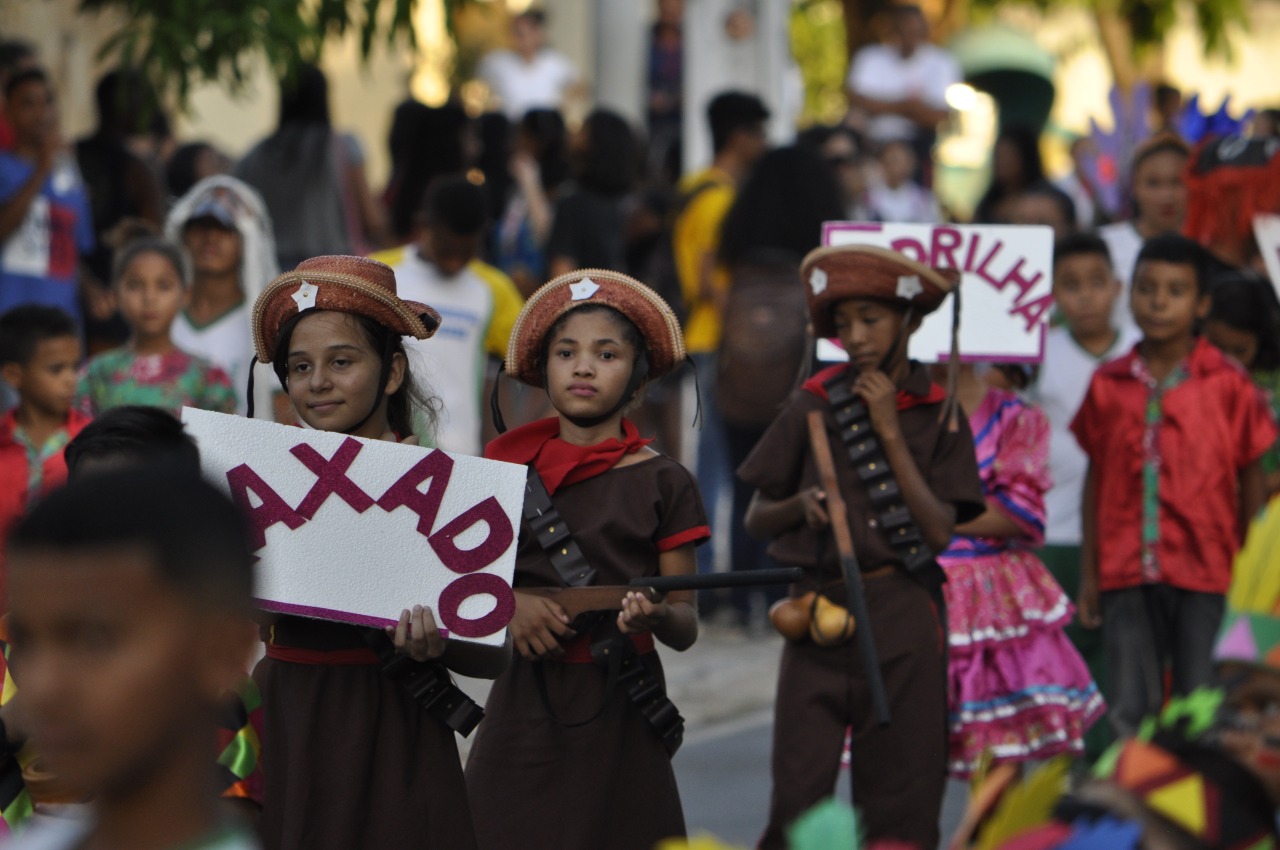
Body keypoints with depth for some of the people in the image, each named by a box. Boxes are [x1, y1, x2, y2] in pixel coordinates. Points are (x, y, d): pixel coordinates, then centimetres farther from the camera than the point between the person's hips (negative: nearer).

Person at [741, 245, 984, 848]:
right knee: (798, 794, -7)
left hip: (903, 621, 0)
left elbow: (939, 531, -7)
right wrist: (802, 504, -12)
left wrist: (891, 434, -8)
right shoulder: (815, 405, 5)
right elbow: (756, 520, 9)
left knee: (899, 802, 1)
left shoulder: (937, 415, 5)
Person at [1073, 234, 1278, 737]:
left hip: (1204, 570, -2)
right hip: (1125, 573, 2)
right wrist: (1088, 574, 12)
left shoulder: (1227, 384, 0)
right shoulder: (1109, 385, 7)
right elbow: (1096, 478, 13)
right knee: (1131, 710, 3)